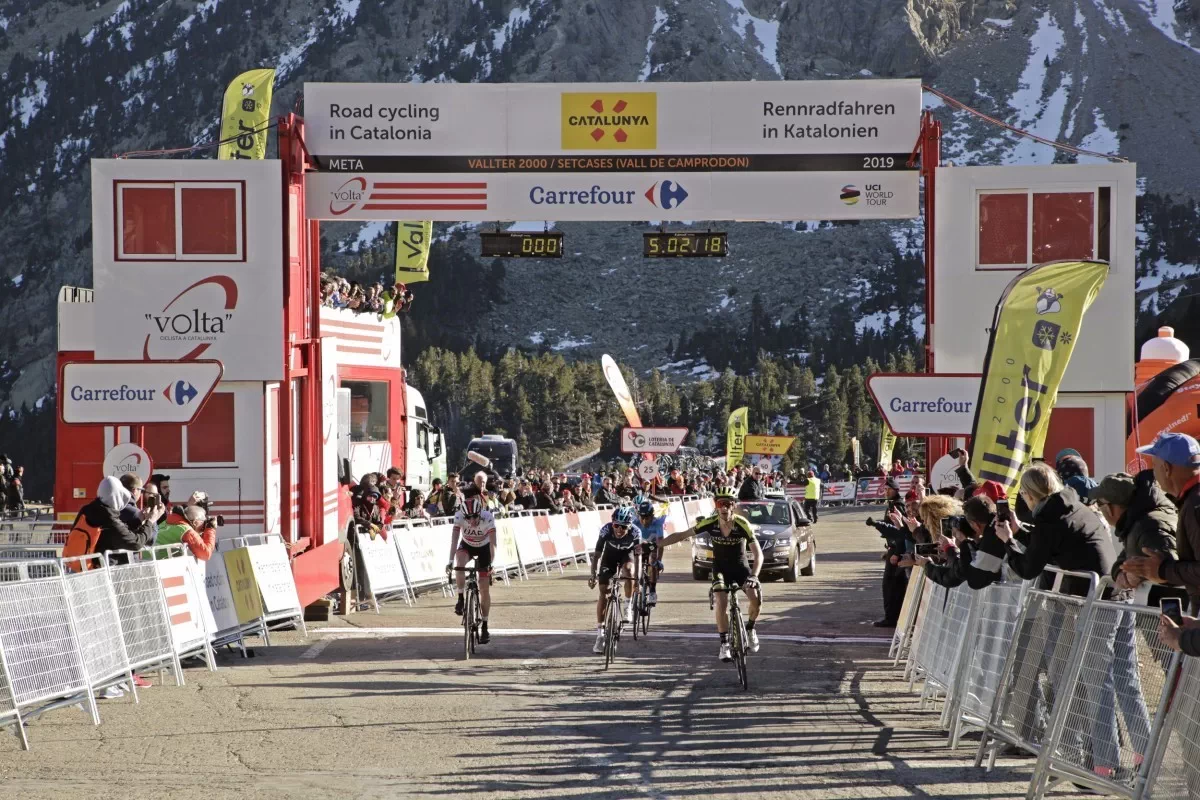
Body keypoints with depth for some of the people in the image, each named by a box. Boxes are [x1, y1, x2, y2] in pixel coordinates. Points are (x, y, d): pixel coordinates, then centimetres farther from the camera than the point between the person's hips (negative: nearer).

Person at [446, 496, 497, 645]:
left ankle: (484, 626, 6)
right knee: (459, 563, -35)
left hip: (484, 547, -1)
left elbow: (492, 543, -36)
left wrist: (491, 563, -47)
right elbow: (454, 539, -34)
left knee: (485, 588, -5)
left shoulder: (488, 518, -33)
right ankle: (461, 599, -19)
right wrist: (450, 561, -45)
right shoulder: (459, 516, -30)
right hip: (466, 545, 1)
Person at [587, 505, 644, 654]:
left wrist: (638, 579, -38)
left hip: (627, 554, 0)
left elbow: (638, 556, -31)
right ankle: (600, 634, -4)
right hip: (610, 554, 0)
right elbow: (597, 554, -29)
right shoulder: (606, 530, -34)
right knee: (603, 590, -8)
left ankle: (628, 608, -12)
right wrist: (593, 574, -39)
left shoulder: (635, 533, -33)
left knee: (629, 569, -33)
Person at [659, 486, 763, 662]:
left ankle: (750, 628, 10)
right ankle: (724, 644, -8)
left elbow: (758, 554, -26)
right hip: (720, 567, 1)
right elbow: (681, 535, -11)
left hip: (741, 566, 0)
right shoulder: (710, 523, -20)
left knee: (756, 599, -20)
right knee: (722, 603, -21)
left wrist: (753, 576, -41)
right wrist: (656, 545, -17)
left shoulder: (742, 524, -25)